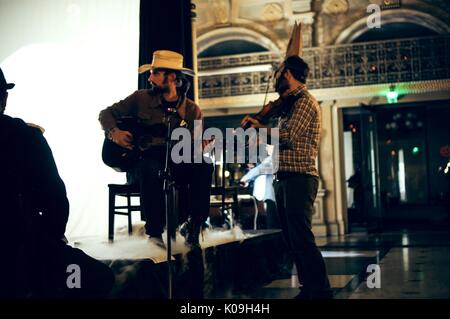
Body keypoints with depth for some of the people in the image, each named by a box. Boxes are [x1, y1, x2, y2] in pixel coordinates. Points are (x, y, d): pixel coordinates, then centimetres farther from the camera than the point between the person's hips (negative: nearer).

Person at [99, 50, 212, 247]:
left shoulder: (192, 110, 7)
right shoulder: (141, 98, 6)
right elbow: (106, 113, 13)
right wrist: (114, 132, -7)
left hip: (175, 165, 1)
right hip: (141, 162, -1)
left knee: (203, 167, -29)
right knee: (151, 169, -38)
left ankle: (193, 225, -19)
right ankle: (155, 230, -24)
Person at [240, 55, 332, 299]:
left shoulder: (304, 101, -8)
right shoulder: (289, 103, 20)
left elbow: (287, 136, -19)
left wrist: (259, 127, -3)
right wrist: (258, 127, 7)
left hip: (298, 178, -10)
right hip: (284, 179, 10)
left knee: (301, 238, -12)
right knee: (292, 238, 11)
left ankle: (321, 292, -6)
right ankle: (308, 289, 19)